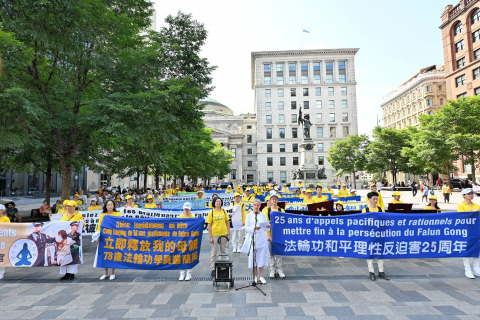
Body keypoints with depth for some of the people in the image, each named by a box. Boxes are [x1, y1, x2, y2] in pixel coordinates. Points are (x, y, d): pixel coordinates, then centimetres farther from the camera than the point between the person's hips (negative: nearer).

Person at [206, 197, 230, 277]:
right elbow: (209, 225, -4)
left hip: (223, 234, 3)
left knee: (223, 251, 14)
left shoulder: (224, 211, 4)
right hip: (214, 234, -3)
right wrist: (210, 237, -8)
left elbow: (227, 223, 8)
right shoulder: (211, 212, -4)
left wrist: (228, 234, 4)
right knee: (213, 252, 5)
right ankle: (213, 269, 16)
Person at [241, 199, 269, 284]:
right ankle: (255, 276, 16)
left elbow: (265, 228, 13)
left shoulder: (263, 215, 8)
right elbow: (246, 228, -2)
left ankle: (261, 276, 16)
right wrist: (254, 228, -18)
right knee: (253, 257, 2)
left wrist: (268, 227, -7)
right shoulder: (249, 215, 3)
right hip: (252, 239, -1)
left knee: (262, 257, 4)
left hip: (262, 239, 1)